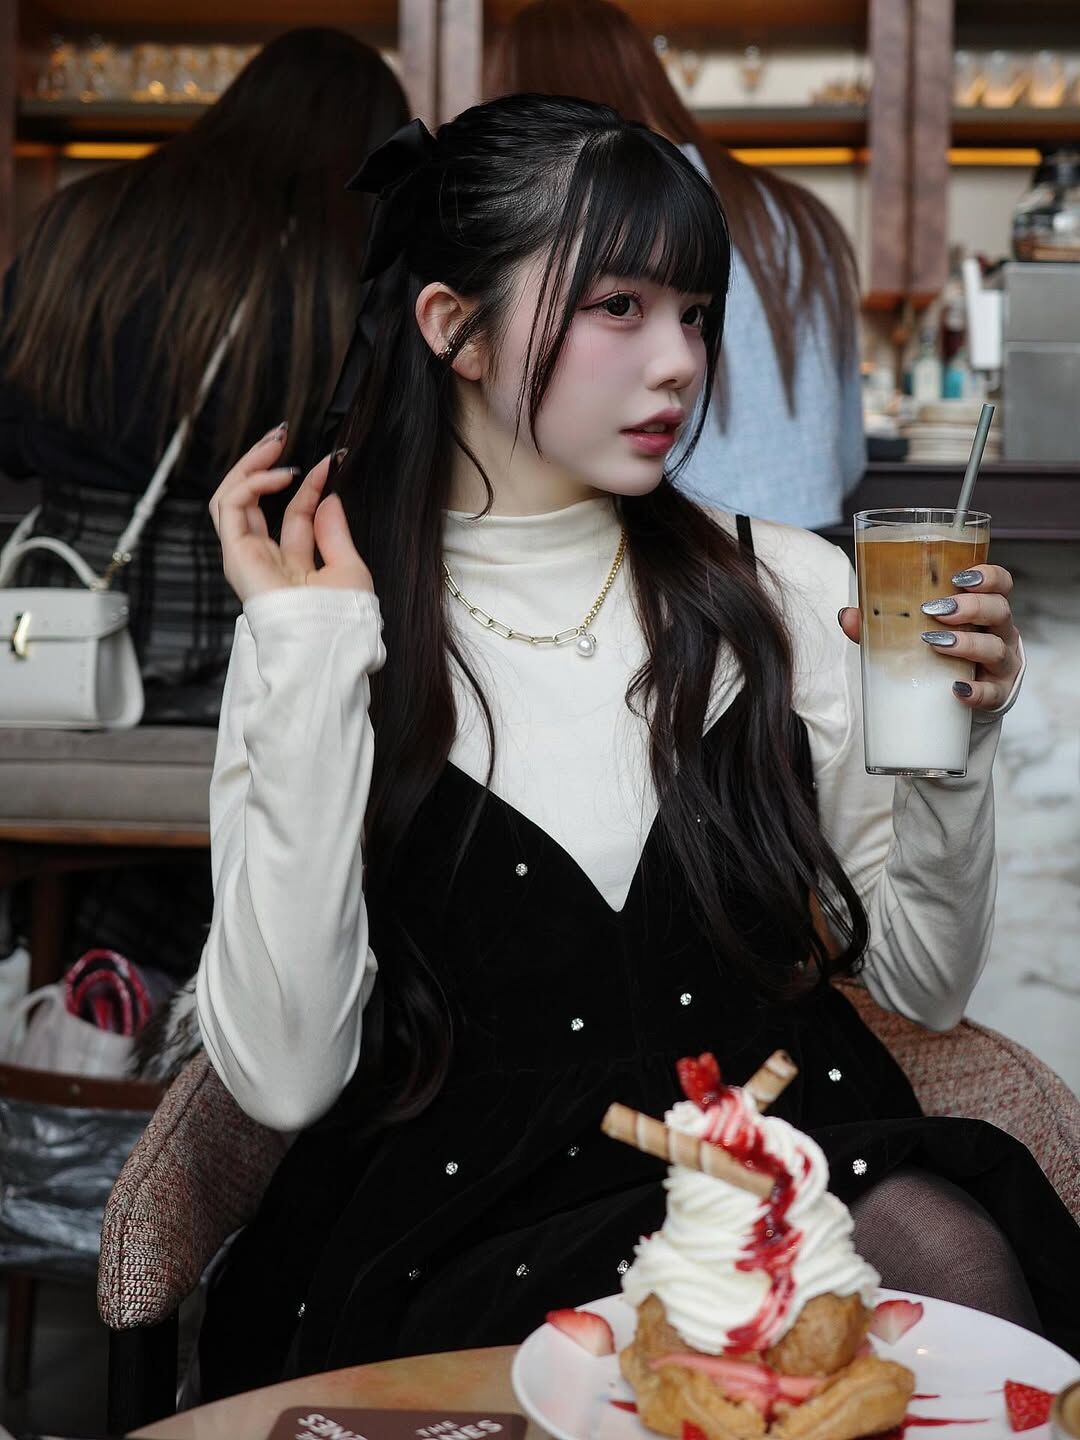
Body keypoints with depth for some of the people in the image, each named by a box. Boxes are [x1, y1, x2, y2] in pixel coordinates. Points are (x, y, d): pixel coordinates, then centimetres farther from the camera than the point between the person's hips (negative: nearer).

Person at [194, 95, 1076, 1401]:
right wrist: (310, 663, -13)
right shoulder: (323, 633, 1)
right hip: (478, 1230, -3)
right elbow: (286, 1077, -9)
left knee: (953, 1255, -29)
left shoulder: (785, 589, 8)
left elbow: (922, 983, 12)